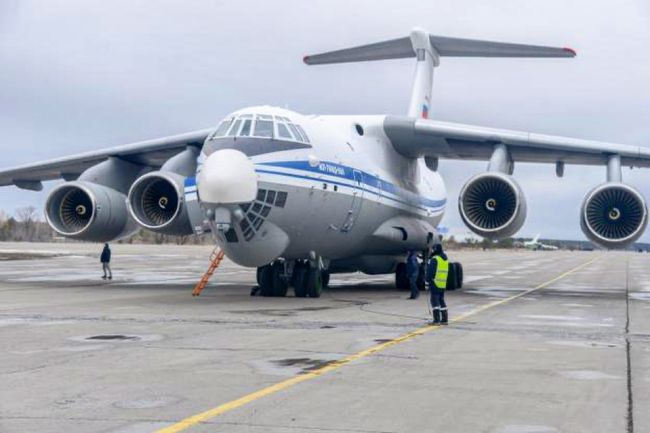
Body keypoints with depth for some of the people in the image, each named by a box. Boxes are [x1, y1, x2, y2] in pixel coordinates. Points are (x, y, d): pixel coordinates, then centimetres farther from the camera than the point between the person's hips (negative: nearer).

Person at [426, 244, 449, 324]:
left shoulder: (434, 259, -13)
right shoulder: (445, 259, 13)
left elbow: (430, 271, -15)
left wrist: (427, 281, -5)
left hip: (435, 283, -8)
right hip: (443, 284, 8)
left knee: (435, 300, -5)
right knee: (442, 300, 15)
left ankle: (436, 320, -10)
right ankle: (444, 319, 16)